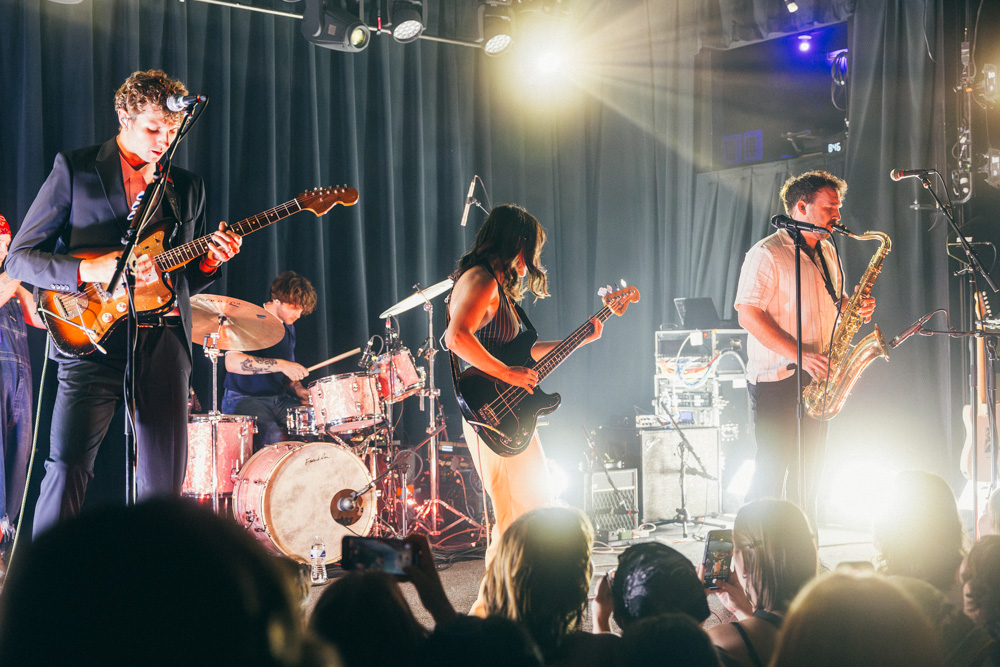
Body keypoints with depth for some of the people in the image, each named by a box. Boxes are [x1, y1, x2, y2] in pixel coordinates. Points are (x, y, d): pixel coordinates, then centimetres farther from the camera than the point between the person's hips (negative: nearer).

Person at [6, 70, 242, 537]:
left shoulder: (187, 187, 19)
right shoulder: (74, 168, 4)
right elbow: (19, 258, 1)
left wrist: (210, 260, 1)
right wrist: (92, 270, -15)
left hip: (165, 343, 5)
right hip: (94, 340, -4)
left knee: (164, 482, 4)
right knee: (68, 467, -15)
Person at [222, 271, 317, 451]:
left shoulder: (288, 328, 15)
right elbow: (231, 363, -26)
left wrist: (298, 390, 1)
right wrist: (280, 364, -29)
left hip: (279, 400, 7)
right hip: (243, 399, -7)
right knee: (272, 435, -34)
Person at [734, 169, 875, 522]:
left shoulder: (827, 252, 15)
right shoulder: (767, 254, -10)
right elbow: (748, 314, -17)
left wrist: (855, 308, 2)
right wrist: (799, 355, -23)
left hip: (816, 379, 8)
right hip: (776, 378, -8)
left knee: (809, 473, 11)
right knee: (771, 472, -7)